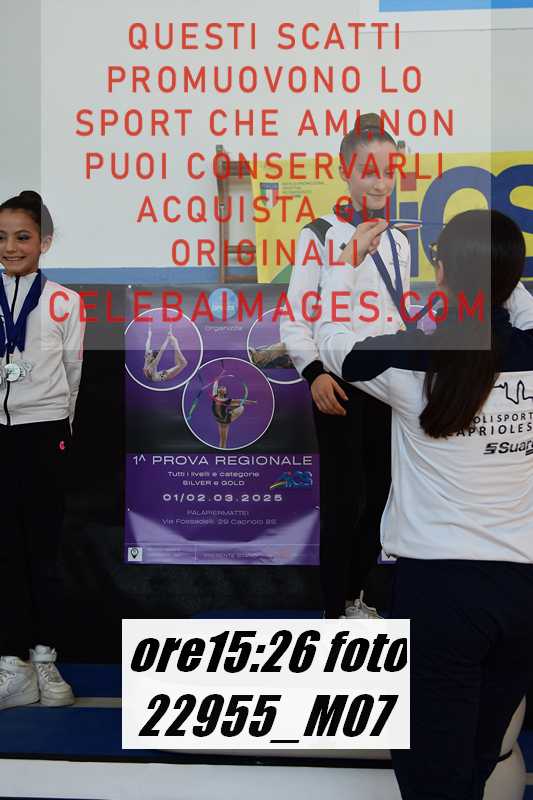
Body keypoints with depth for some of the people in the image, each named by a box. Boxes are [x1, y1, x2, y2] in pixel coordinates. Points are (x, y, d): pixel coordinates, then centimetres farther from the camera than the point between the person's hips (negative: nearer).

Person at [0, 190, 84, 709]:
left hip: (44, 432, -1)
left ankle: (44, 660, 15)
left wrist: (55, 421, 7)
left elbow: (72, 371, 5)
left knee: (43, 548, 5)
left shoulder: (64, 302, 0)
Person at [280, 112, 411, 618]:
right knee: (344, 498, -1)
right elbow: (295, 318, -12)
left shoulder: (398, 243, 12)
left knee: (378, 494, 12)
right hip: (341, 382, -6)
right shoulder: (318, 236, -6)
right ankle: (334, 611, 12)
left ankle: (356, 595, 28)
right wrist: (314, 372, -25)